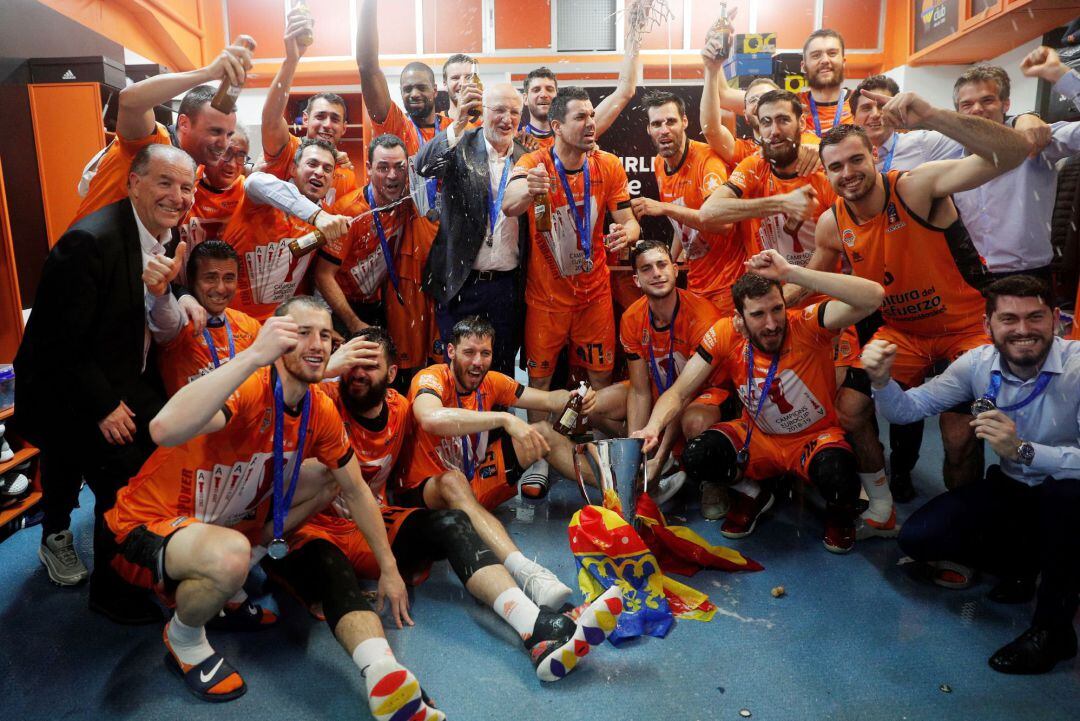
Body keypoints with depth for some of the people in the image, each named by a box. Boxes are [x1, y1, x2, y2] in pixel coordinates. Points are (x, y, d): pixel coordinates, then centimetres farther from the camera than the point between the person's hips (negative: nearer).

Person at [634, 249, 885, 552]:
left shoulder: (807, 324, -25)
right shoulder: (725, 334, -18)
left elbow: (873, 297, -42)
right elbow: (679, 393, -13)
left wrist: (789, 272, -46)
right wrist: (653, 427, -35)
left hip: (817, 437, -2)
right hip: (758, 437, 3)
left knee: (838, 477, -35)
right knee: (695, 458, -24)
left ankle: (839, 510, 6)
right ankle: (751, 495, 11)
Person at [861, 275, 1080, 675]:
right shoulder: (978, 364, -12)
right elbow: (909, 409, -9)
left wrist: (1022, 450, -47)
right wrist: (882, 380, -29)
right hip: (1009, 487, 4)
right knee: (917, 537, -12)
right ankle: (1025, 562, 16)